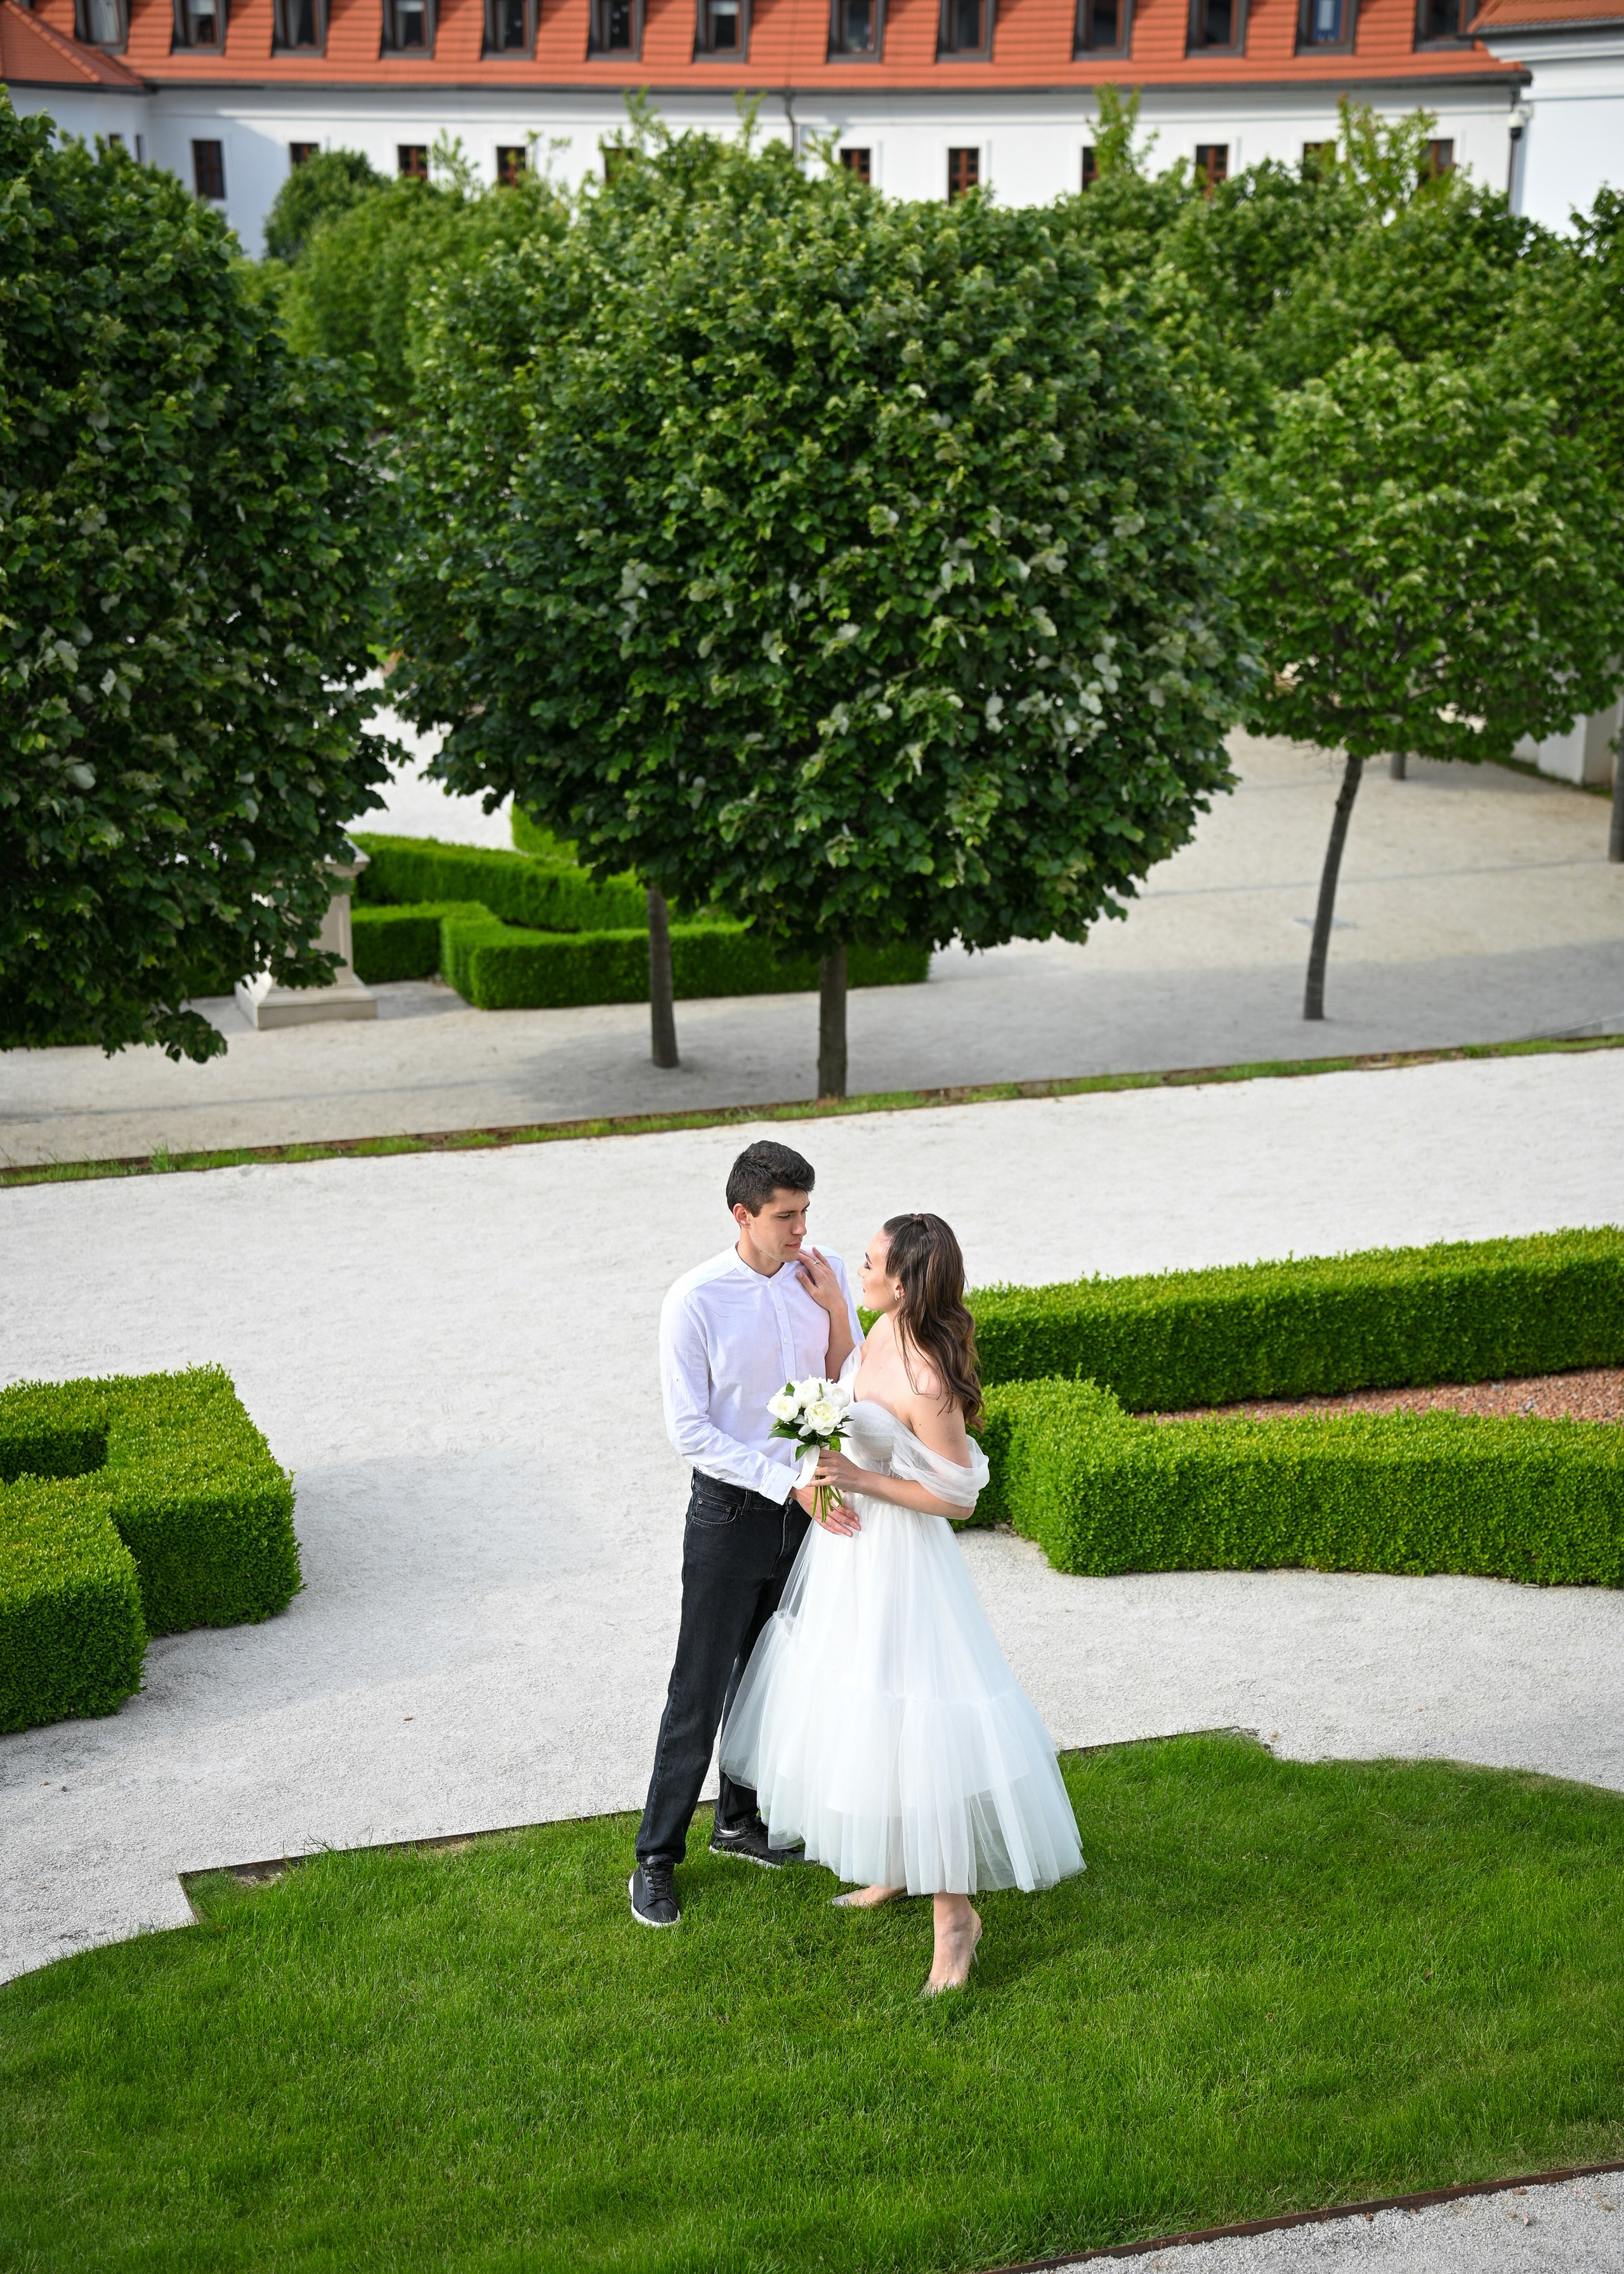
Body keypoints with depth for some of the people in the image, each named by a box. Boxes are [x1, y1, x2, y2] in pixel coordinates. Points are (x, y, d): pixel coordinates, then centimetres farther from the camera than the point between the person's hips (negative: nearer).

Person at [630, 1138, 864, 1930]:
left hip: (806, 1505, 5)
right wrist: (789, 1483, -21)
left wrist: (835, 1311, -14)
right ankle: (656, 1857, 12)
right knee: (701, 1688, 0)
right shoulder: (696, 1302, -18)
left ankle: (740, 1820, 38)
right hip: (730, 1509, -5)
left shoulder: (825, 1276, -4)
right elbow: (691, 1432, -16)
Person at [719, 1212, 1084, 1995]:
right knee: (856, 1710, 22)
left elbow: (958, 1497, -22)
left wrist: (861, 1480, -22)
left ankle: (955, 1912, 7)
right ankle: (895, 1866, 40)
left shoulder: (928, 1385, -28)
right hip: (849, 1541, 10)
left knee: (909, 1728, -5)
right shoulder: (884, 1331, -2)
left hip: (896, 1556, -10)